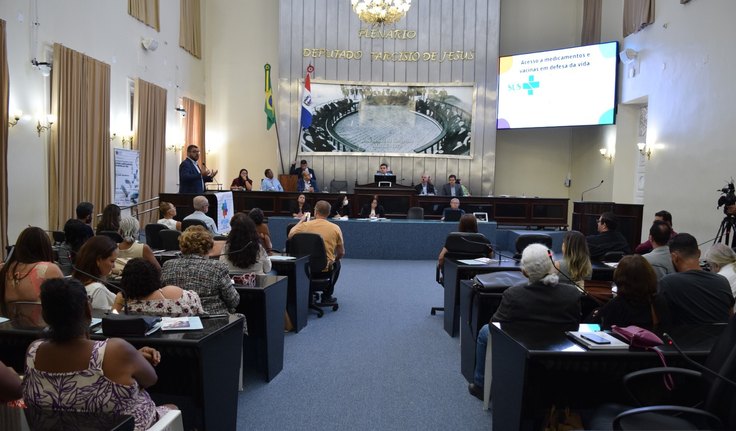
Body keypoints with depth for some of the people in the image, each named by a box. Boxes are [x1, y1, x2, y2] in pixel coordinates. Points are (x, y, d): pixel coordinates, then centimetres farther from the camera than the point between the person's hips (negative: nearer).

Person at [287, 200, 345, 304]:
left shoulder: (305, 225, -11)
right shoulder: (335, 228, -8)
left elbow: (290, 235, 4)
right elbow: (341, 253, -2)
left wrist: (301, 221, 14)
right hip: (326, 268, -1)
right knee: (337, 263, 34)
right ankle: (327, 296, 34)